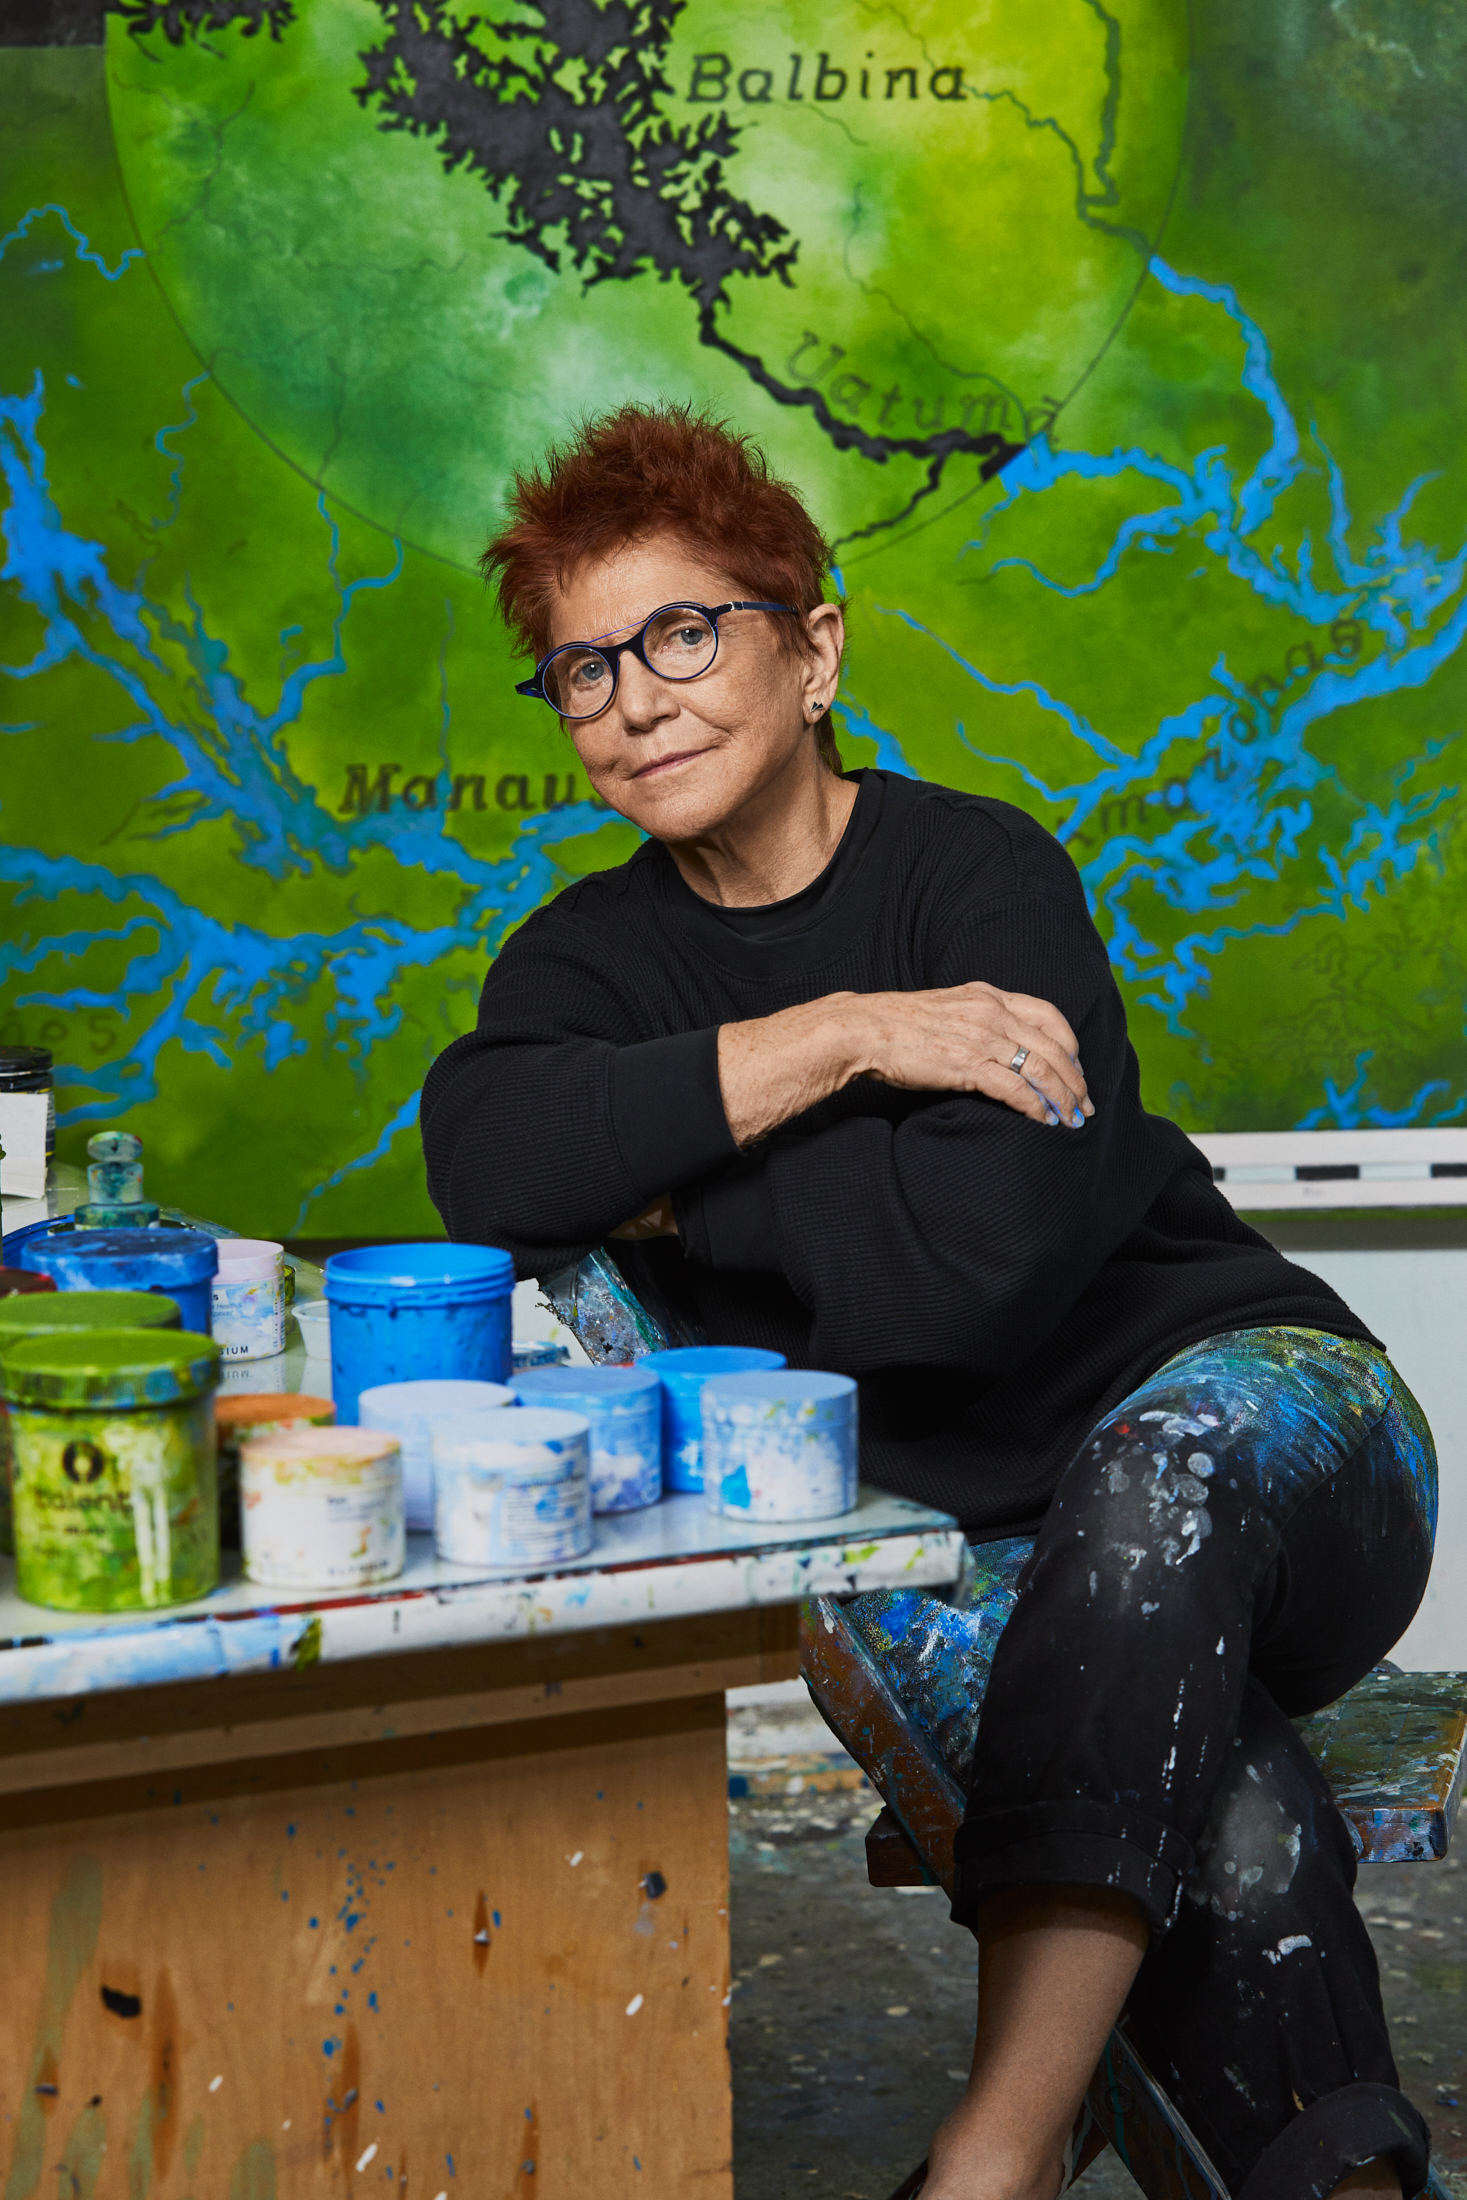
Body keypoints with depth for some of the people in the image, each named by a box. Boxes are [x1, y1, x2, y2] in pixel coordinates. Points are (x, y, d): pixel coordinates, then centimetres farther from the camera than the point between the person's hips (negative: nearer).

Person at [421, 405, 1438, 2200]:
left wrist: (673, 1187, -14)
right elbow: (491, 1165, -19)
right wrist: (842, 1036, -20)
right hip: (956, 1531, 3)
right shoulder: (595, 958, 6)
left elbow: (991, 1242, -25)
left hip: (1246, 1397, -2)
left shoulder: (980, 873, -9)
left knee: (1160, 1470, -39)